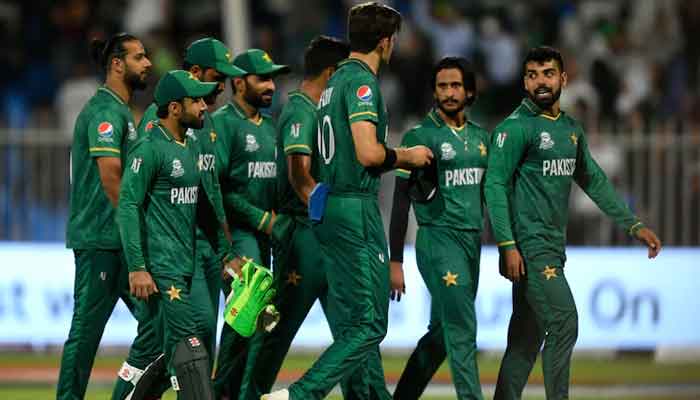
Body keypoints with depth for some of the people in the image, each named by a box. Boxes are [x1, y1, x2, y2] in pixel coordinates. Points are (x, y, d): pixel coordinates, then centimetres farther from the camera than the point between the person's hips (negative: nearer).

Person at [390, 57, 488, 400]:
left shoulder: (480, 137, 14)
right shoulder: (420, 137, -5)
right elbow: (401, 202, -5)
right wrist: (395, 262, -10)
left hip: (472, 243, 6)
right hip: (439, 240, -6)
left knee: (441, 334, 11)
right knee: (462, 333, -13)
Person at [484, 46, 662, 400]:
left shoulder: (571, 129, 15)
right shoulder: (515, 128, -9)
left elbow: (594, 181, 22)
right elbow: (495, 185, -13)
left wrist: (633, 225, 18)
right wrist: (507, 246, -19)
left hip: (554, 247, 8)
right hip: (529, 247, -8)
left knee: (527, 336, 9)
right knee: (563, 322, -14)